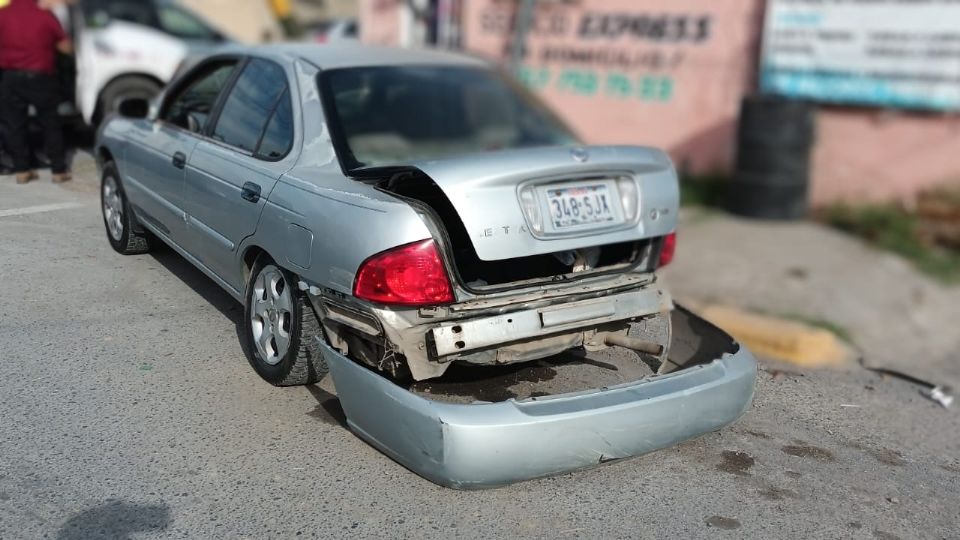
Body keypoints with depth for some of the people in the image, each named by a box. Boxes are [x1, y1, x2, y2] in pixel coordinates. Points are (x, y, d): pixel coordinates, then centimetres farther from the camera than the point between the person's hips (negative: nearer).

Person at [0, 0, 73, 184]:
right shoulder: (45, 15, -5)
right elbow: (66, 47, -2)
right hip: (40, 77, 0)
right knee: (50, 124, 11)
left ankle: (22, 170, 11)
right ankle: (59, 170, 12)